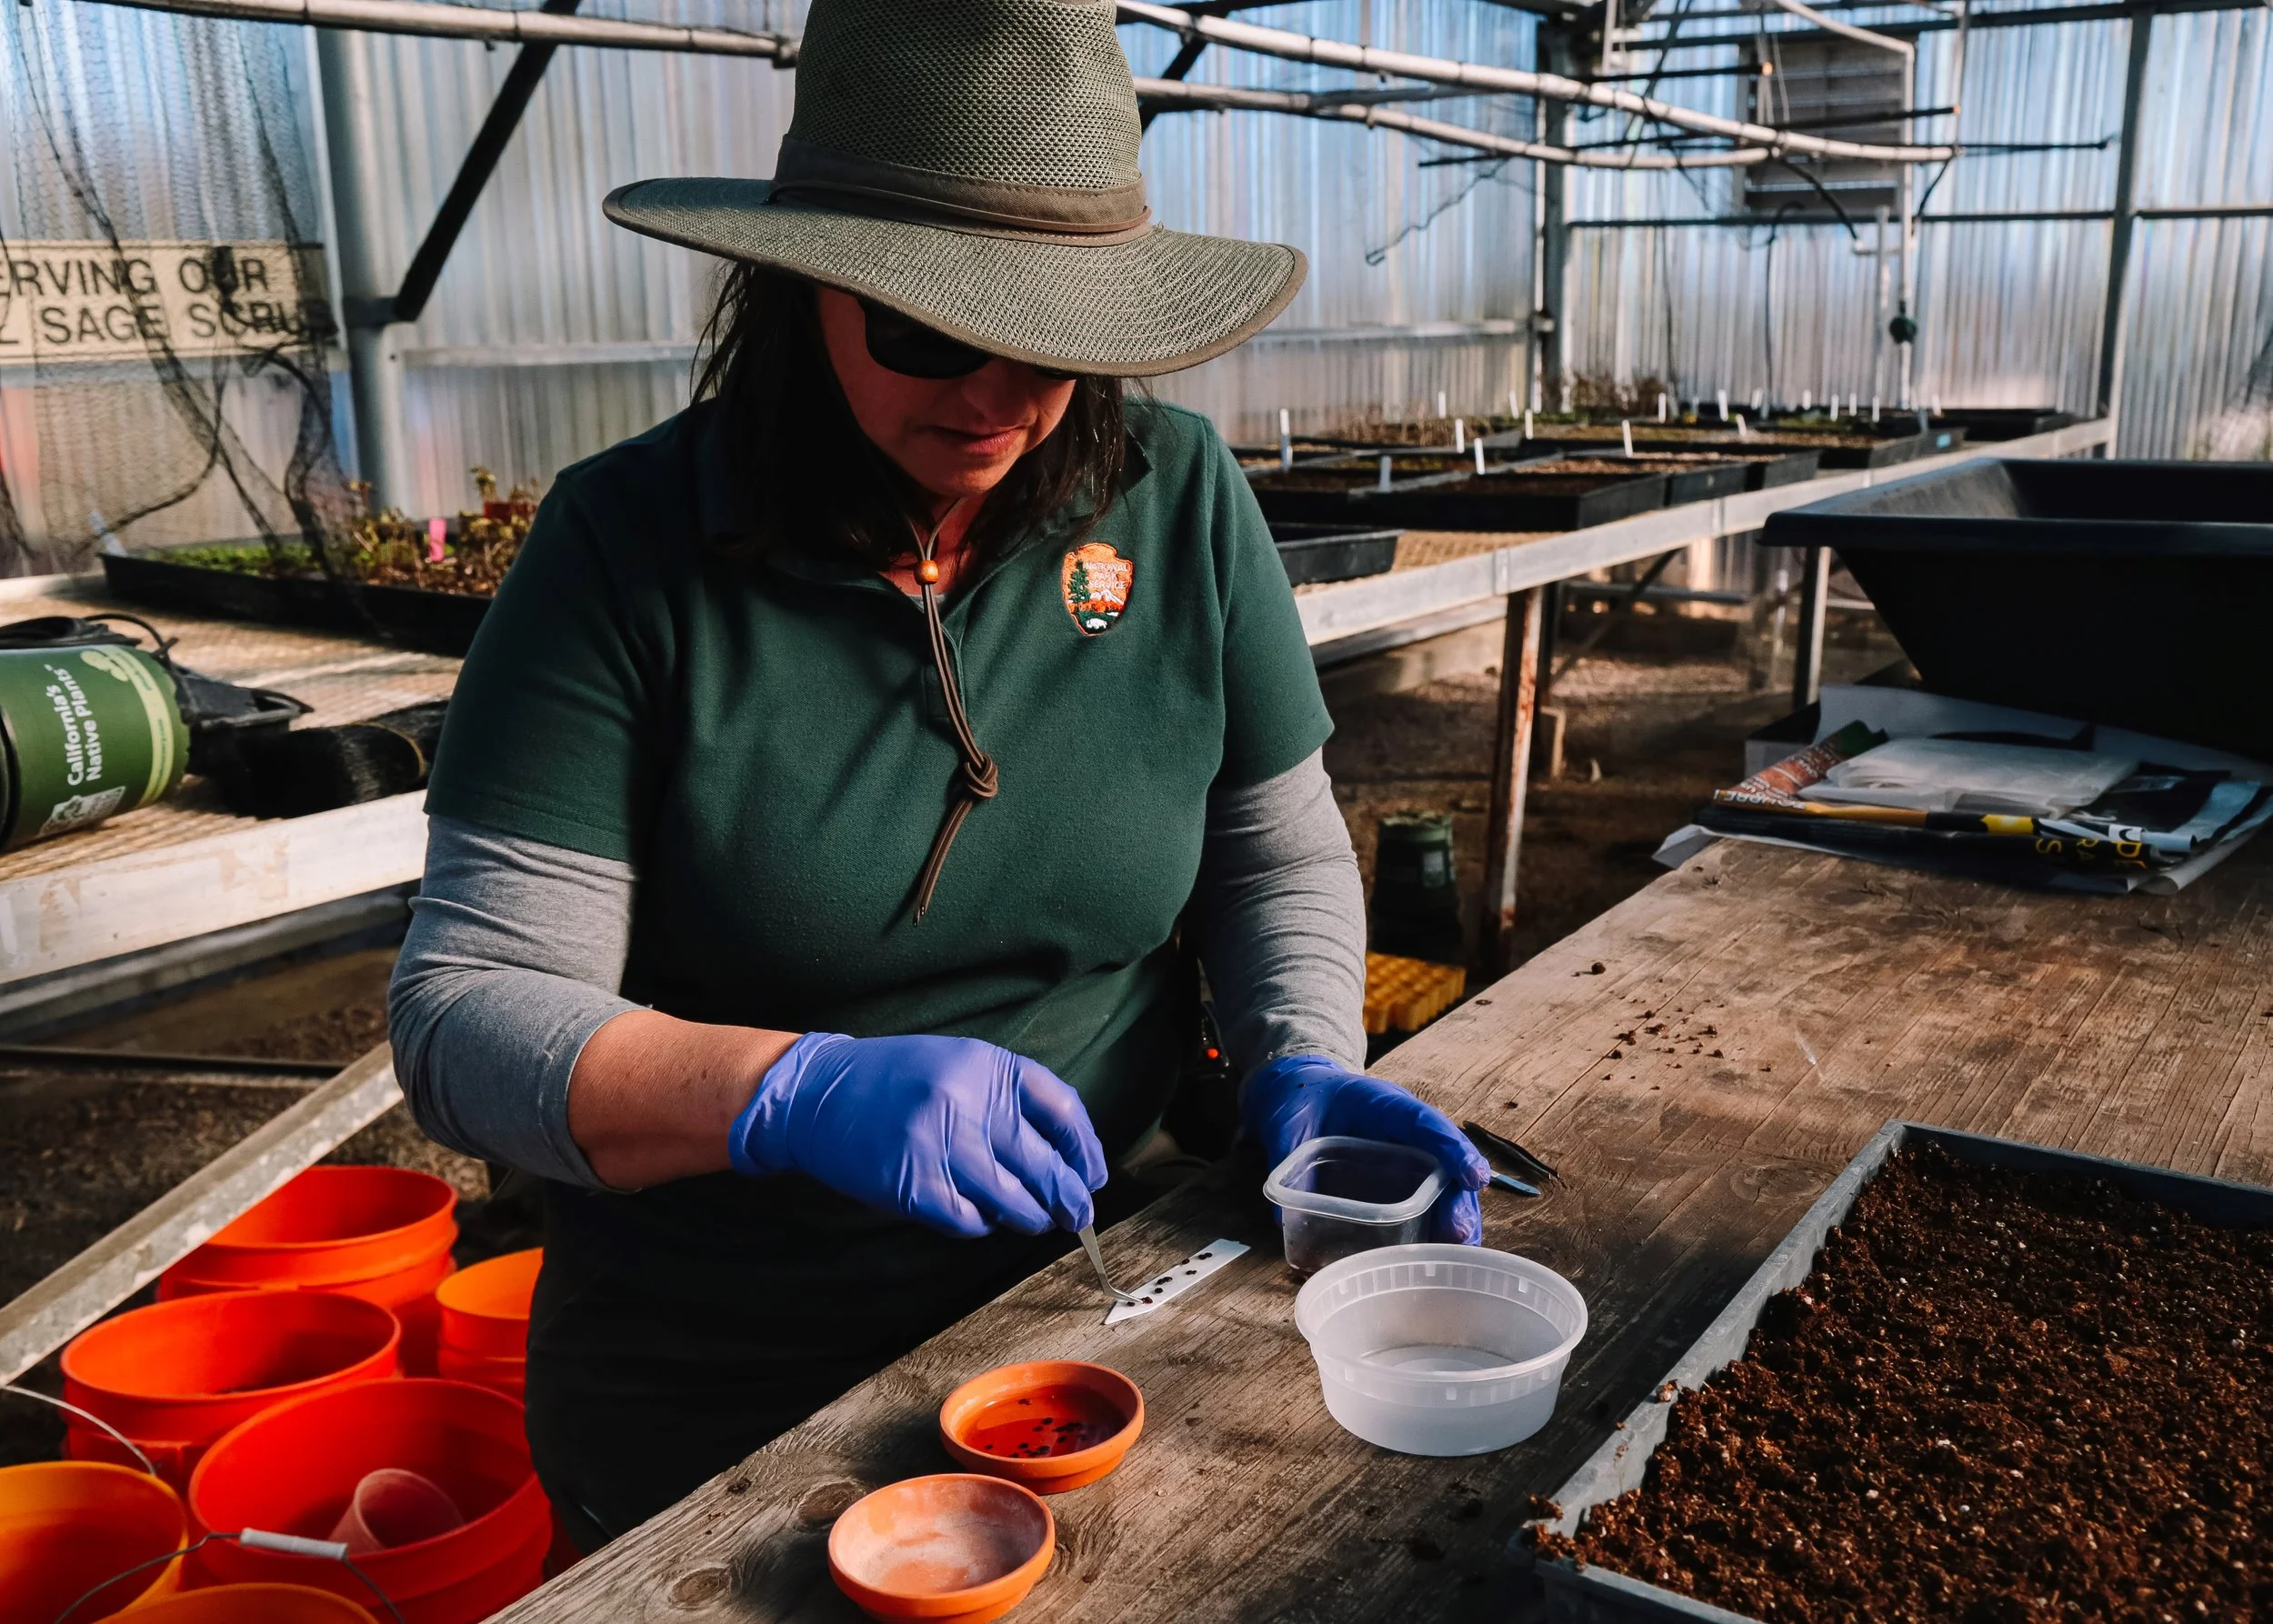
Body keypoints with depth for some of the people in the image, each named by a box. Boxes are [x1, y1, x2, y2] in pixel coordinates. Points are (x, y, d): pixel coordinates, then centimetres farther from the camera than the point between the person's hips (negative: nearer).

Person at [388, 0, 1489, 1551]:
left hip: (1096, 1312, 3)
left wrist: (1304, 1060, -16)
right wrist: (796, 1090, -35)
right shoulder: (627, 547, -16)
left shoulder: (1181, 497, -8)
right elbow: (463, 1018, -19)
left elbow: (1279, 848, 3)